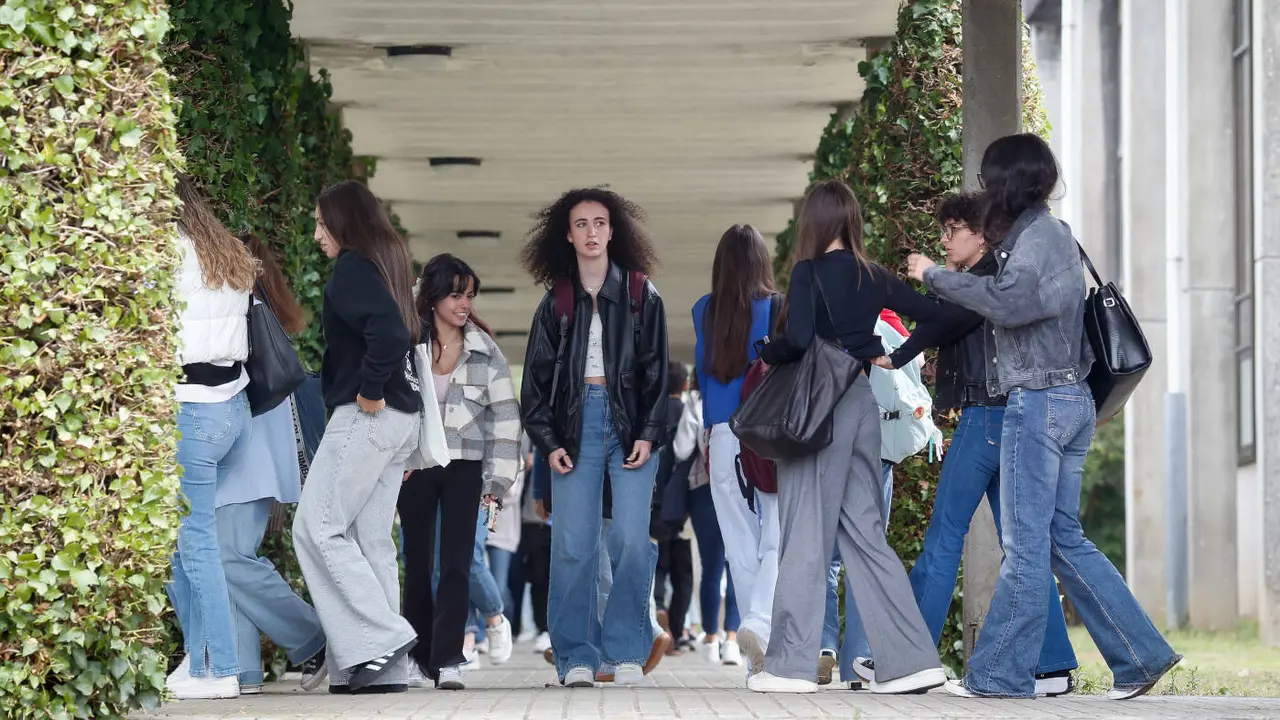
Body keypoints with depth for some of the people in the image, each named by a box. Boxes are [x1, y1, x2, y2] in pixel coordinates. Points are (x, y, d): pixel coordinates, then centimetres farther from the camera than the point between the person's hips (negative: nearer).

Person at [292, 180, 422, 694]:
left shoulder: (353, 268, -11)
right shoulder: (388, 264, 18)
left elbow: (388, 332, -26)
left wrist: (370, 392, -17)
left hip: (366, 416, -9)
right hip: (403, 417, 9)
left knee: (317, 527, -6)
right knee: (370, 539, 9)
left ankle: (380, 639, -12)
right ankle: (382, 668, 6)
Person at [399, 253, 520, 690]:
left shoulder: (485, 351, 1)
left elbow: (505, 416, 1)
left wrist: (498, 479, -4)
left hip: (463, 467, -1)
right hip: (414, 467, 1)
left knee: (456, 565, -9)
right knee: (418, 565, 7)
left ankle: (448, 661, -12)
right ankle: (419, 659, 16)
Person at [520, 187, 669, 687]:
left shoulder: (641, 295, 6)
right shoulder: (556, 302, 9)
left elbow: (657, 371, 6)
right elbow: (536, 378, 10)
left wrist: (648, 435, -4)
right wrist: (548, 441, 0)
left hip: (629, 423, -1)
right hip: (575, 423, 1)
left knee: (632, 540, -10)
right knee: (572, 546, -5)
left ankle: (626, 651, 0)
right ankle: (576, 656, 2)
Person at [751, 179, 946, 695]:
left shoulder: (809, 272, -8)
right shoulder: (872, 277, 9)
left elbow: (798, 339, -19)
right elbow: (937, 317, 9)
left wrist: (767, 353, -2)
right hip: (861, 401, 6)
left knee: (806, 532, -2)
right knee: (864, 532, 9)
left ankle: (793, 663, -1)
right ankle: (910, 659, 4)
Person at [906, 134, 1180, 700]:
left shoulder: (1039, 235, -11)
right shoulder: (1055, 233, 20)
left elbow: (1010, 302, -27)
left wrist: (935, 276, -20)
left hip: (1038, 399, -10)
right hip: (1071, 398, 10)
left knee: (1025, 544, -5)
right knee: (1064, 540, 11)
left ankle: (1000, 673, 0)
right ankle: (1140, 654, 9)